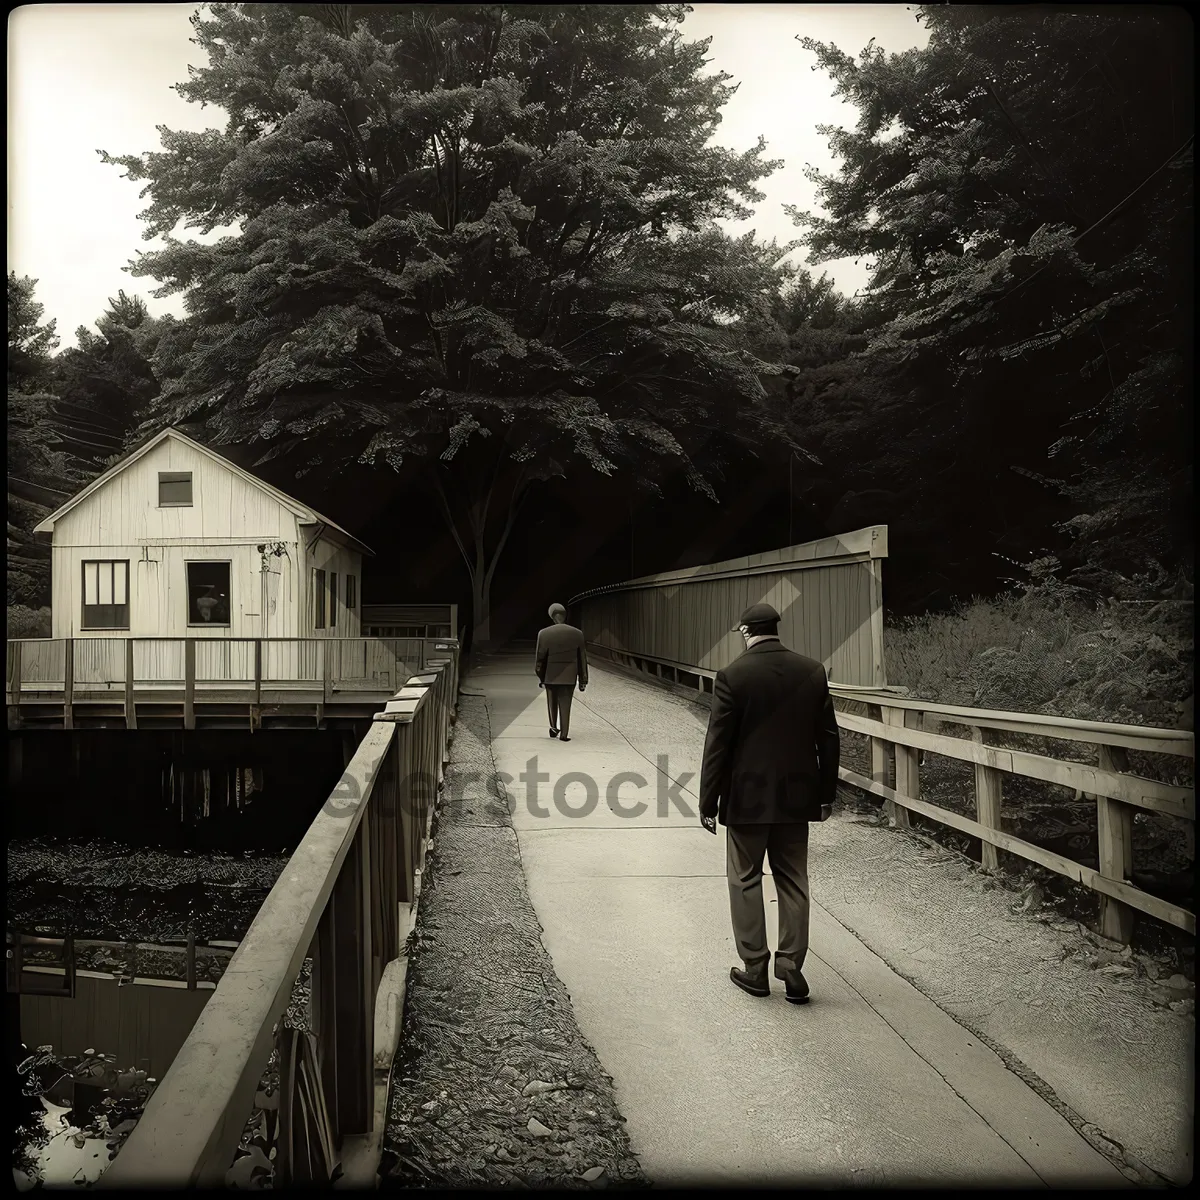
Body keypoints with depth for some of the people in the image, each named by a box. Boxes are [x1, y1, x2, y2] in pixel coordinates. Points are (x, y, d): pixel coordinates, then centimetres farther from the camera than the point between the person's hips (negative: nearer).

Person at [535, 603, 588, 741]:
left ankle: (553, 727, 14)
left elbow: (539, 657, -6)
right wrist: (583, 680, 6)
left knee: (552, 702, 20)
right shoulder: (577, 634, -6)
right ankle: (563, 734, 4)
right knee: (565, 704, 7)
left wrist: (540, 677, 6)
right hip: (569, 676, 0)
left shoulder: (544, 634, -10)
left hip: (550, 675, 0)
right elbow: (582, 658, -1)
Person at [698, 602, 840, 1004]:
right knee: (793, 881, 12)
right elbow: (828, 738, 3)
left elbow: (718, 745, -11)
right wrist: (825, 794, 13)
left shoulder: (733, 676, -12)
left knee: (745, 880, 10)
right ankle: (792, 969, 14)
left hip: (747, 797, -3)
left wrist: (708, 803, -3)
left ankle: (754, 970, 15)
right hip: (795, 796, 3)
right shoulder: (812, 672, -1)